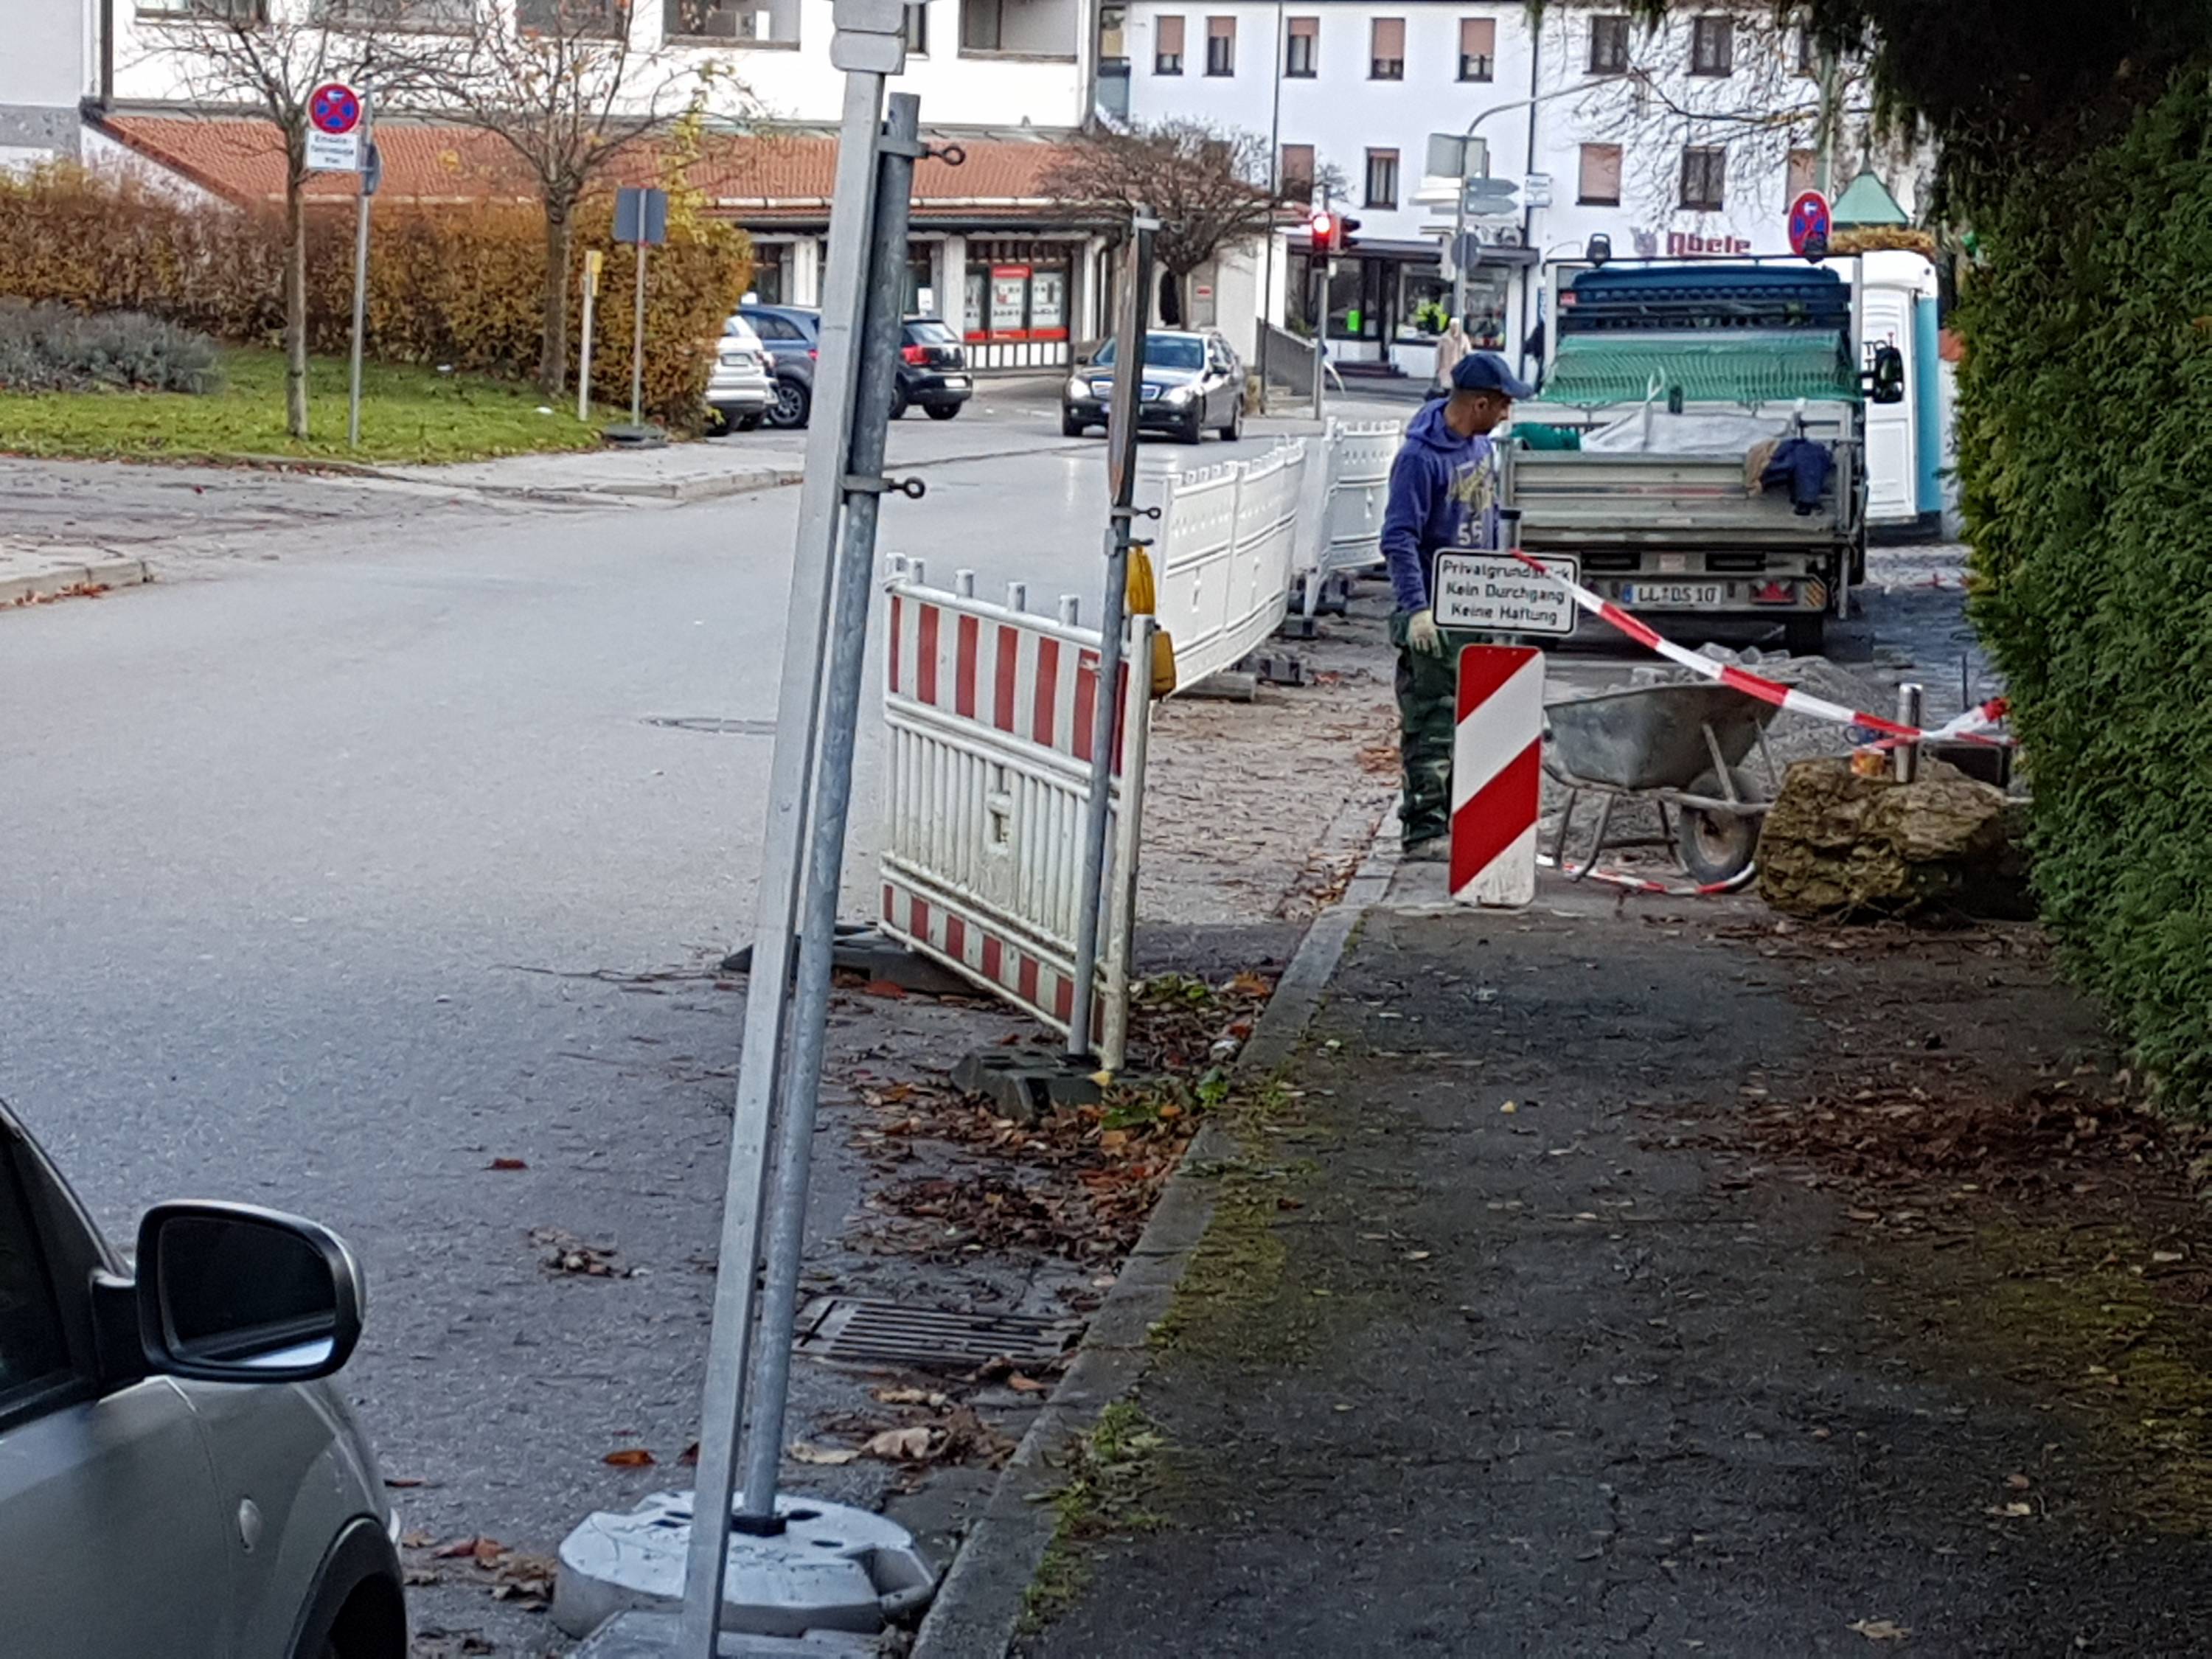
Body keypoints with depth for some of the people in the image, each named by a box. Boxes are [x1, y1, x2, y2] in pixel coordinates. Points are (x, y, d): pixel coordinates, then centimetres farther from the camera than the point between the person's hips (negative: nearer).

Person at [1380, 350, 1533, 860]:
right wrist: (1416, 608, -27)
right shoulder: (1421, 456, -18)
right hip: (1434, 616, -9)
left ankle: (1458, 819, 21)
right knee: (1430, 724, -6)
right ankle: (1425, 830, -3)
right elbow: (1399, 538, -20)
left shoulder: (1482, 445, 9)